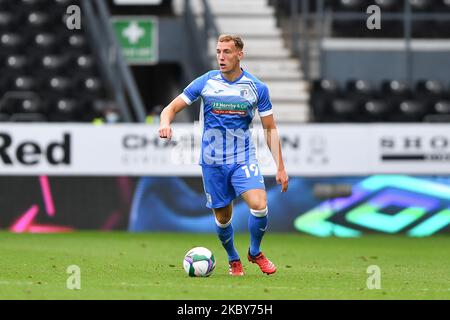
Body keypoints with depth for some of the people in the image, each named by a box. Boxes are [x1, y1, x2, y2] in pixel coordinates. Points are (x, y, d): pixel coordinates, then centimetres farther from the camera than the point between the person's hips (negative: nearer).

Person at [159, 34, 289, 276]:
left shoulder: (257, 88, -2)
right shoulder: (205, 82, -3)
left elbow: (270, 129, 4)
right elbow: (172, 108, -1)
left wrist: (280, 167, -1)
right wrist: (165, 122, -26)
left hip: (243, 158, -1)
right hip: (212, 162, 1)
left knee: (259, 205, -21)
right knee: (222, 218, 6)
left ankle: (255, 252, 6)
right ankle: (233, 260, 34)